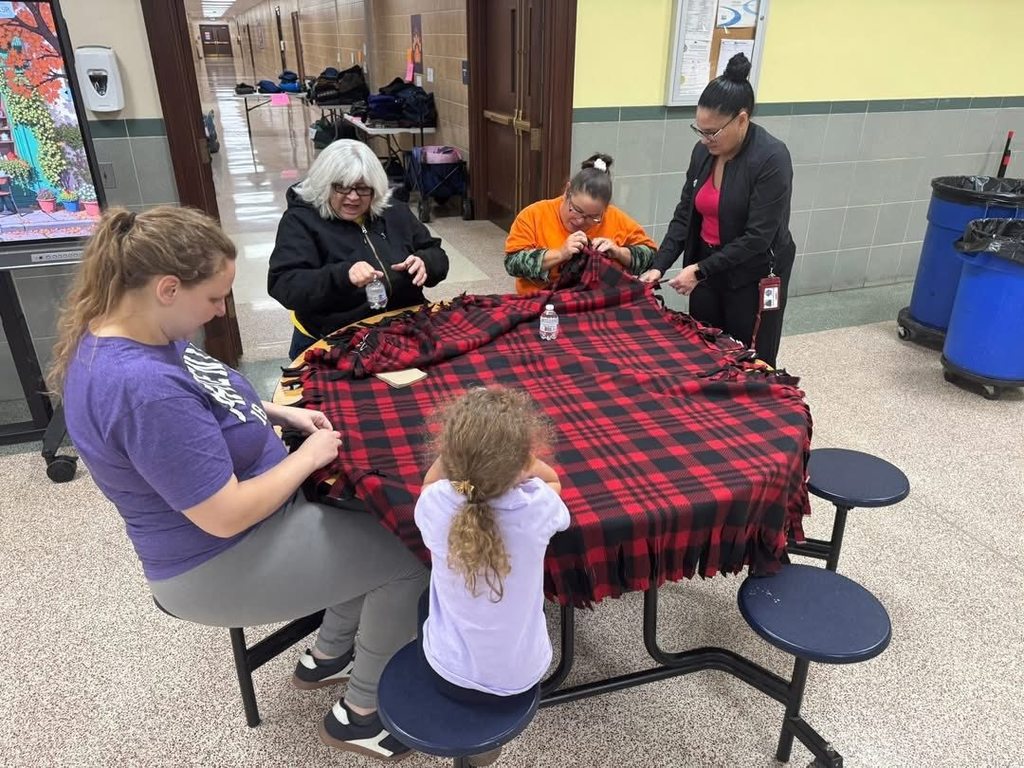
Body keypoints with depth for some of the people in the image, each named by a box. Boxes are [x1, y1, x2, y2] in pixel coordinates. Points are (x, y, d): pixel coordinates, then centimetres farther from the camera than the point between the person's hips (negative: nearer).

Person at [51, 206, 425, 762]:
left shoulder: (127, 337, -4)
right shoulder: (141, 386, -35)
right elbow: (226, 516, -30)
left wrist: (276, 413, 2)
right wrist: (308, 457, -16)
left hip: (249, 514, 9)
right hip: (220, 563, -9)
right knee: (407, 556, -3)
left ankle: (327, 657, 31)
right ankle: (360, 713, 17)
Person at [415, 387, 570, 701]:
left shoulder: (434, 504, -28)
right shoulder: (539, 506, -27)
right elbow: (552, 479, 1)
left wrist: (461, 444, -13)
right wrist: (512, 454, -12)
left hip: (450, 673, 0)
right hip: (522, 676, 0)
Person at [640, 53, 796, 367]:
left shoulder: (772, 158, -20)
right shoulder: (704, 151, -1)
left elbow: (758, 237, -23)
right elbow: (685, 214, 4)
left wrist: (699, 270, -24)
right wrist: (659, 265, -7)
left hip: (753, 277, -6)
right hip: (706, 267, 6)